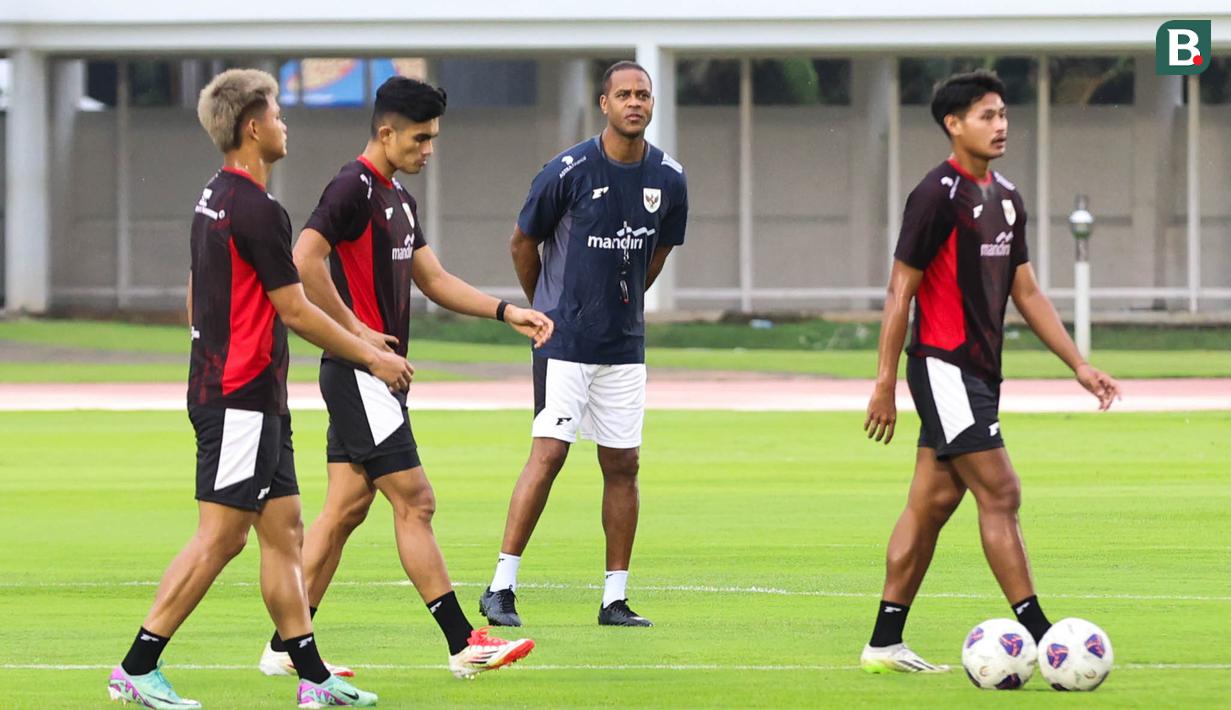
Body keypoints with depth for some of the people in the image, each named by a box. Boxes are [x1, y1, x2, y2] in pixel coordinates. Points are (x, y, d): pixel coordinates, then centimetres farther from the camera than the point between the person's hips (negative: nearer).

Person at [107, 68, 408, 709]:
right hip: (242, 398, -10)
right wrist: (372, 358, -4)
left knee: (283, 530, 9)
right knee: (220, 536, -8)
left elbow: (196, 296, 21)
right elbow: (295, 310, -14)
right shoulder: (257, 211, -17)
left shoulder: (214, 200, 13)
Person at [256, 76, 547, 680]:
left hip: (376, 376, 10)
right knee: (414, 501, -9)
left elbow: (433, 279, 21)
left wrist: (506, 312, 11)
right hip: (358, 374, -10)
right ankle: (463, 644, -8)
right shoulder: (353, 188, -13)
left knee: (346, 507, 9)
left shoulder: (398, 199, 18)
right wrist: (356, 330, -20)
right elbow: (305, 259, -23)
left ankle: (286, 647, 11)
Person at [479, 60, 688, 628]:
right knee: (548, 453, -12)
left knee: (623, 464, 5)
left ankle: (615, 598, 12)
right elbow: (523, 243, 1)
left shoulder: (668, 179, 2)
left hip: (625, 343, 5)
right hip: (565, 341, -5)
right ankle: (501, 588, -9)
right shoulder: (569, 171, -12)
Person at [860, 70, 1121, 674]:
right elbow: (900, 292, -12)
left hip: (979, 371, 9)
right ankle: (1036, 634, -13)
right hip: (943, 367, -9)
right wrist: (884, 385, -13)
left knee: (932, 503, 10)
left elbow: (1025, 292, 19)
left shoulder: (1005, 198, 14)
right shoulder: (937, 195, -12)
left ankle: (885, 642, 14)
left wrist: (1078, 364, 13)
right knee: (999, 493, -12)